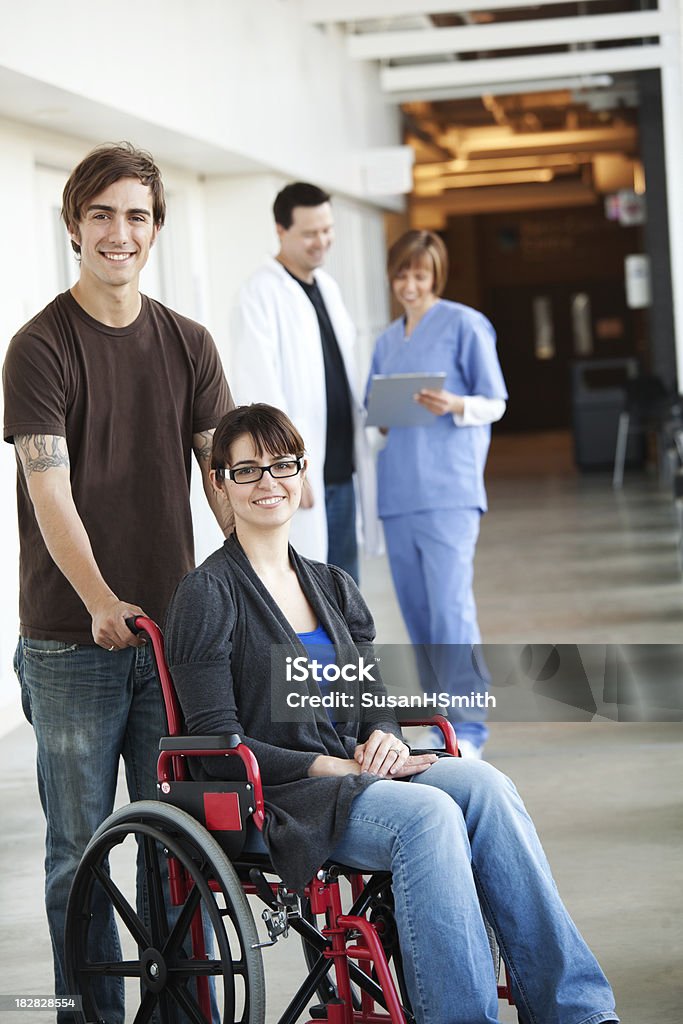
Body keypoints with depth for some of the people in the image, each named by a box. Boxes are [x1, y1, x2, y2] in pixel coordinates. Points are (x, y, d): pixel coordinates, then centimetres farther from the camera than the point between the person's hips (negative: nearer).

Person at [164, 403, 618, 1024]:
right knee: (427, 813, -33)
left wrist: (383, 737, -5)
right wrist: (336, 766, -15)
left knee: (482, 783, -25)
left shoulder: (333, 587, 19)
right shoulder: (207, 595, -1)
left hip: (357, 776, 6)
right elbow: (219, 743, -8)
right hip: (277, 798, -6)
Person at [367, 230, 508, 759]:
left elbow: (495, 403, 0)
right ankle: (442, 719, 15)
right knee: (416, 610, 6)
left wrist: (454, 405, -19)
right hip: (398, 488, 6)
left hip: (449, 486, -6)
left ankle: (469, 728, -9)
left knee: (451, 605, -13)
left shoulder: (465, 325, 1)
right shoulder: (387, 340, 19)